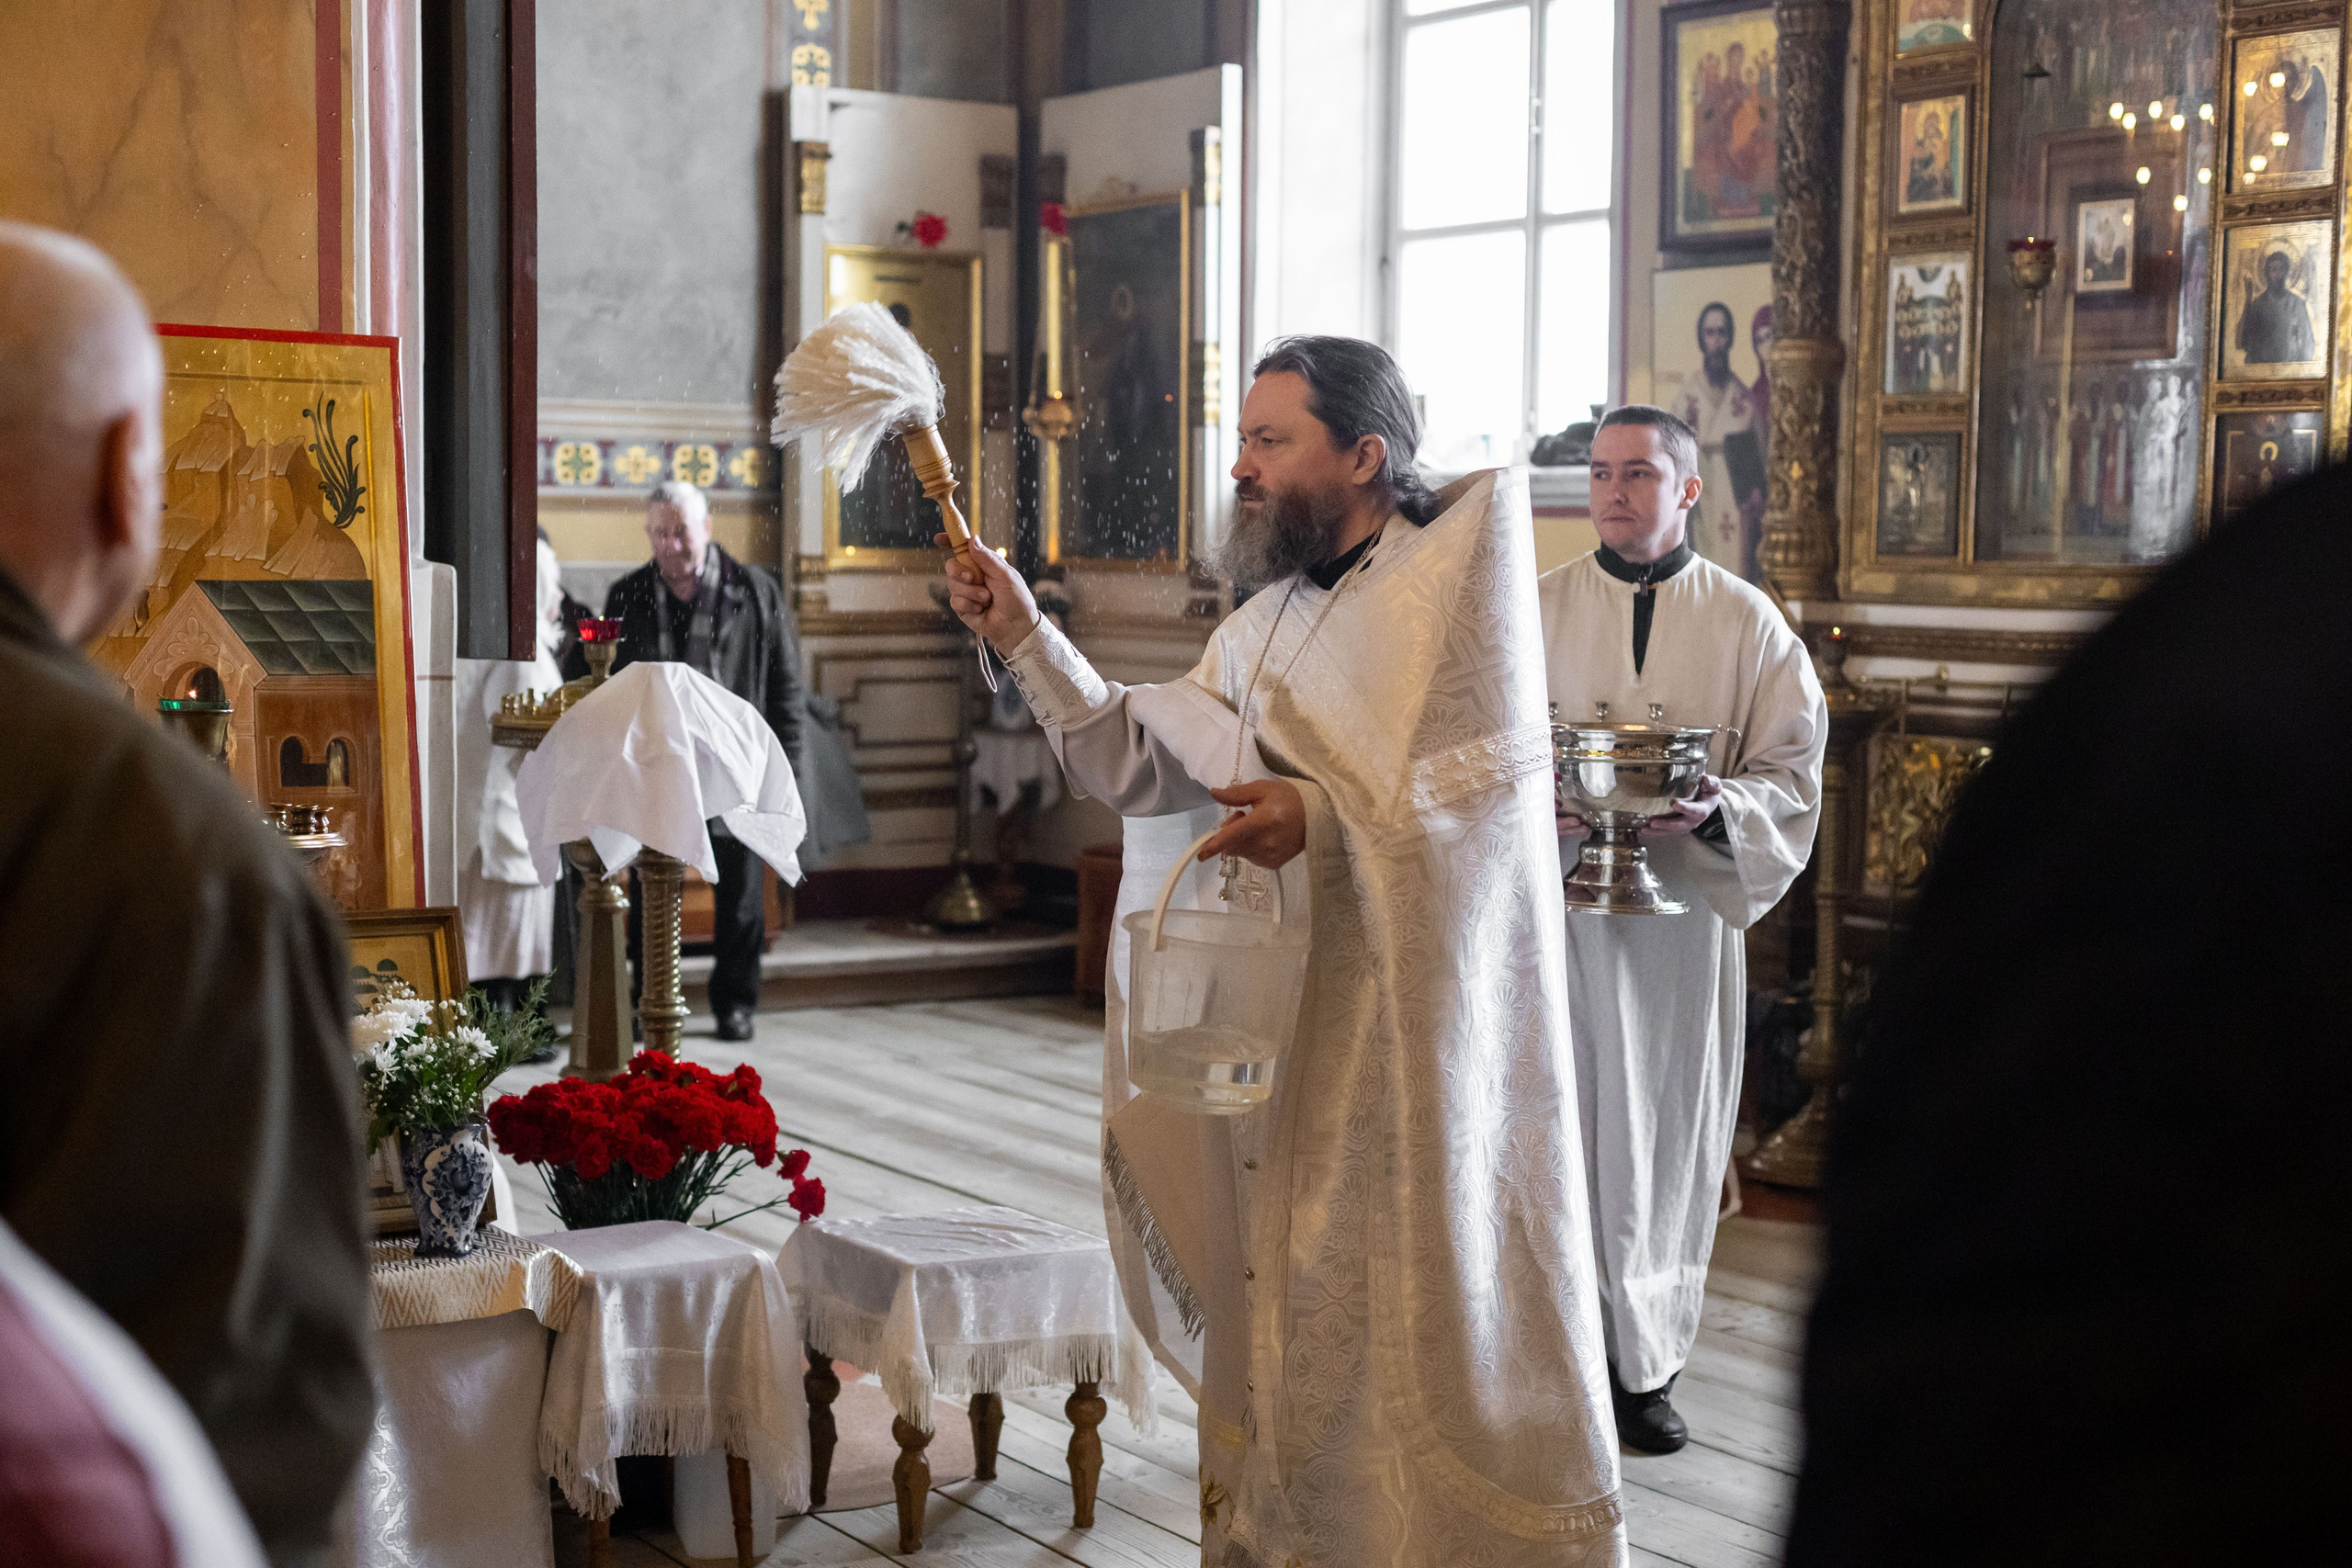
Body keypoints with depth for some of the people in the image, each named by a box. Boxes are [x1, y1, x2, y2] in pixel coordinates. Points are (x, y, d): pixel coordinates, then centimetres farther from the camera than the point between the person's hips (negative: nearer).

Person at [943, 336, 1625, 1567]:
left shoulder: (1461, 570, -7)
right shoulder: (1267, 622, 14)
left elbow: (1491, 778, -15)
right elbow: (1136, 762, 12)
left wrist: (1328, 814, -27)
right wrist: (1025, 638, 3)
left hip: (1419, 1017, -6)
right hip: (1289, 1010, 6)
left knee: (1419, 1297, -1)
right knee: (1287, 1291, 10)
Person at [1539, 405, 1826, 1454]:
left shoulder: (1747, 623, 5)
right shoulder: (1533, 610, 6)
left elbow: (1792, 773, 2)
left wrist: (1715, 808, -18)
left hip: (1686, 905, 0)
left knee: (1667, 1134, 4)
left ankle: (1645, 1367, 15)